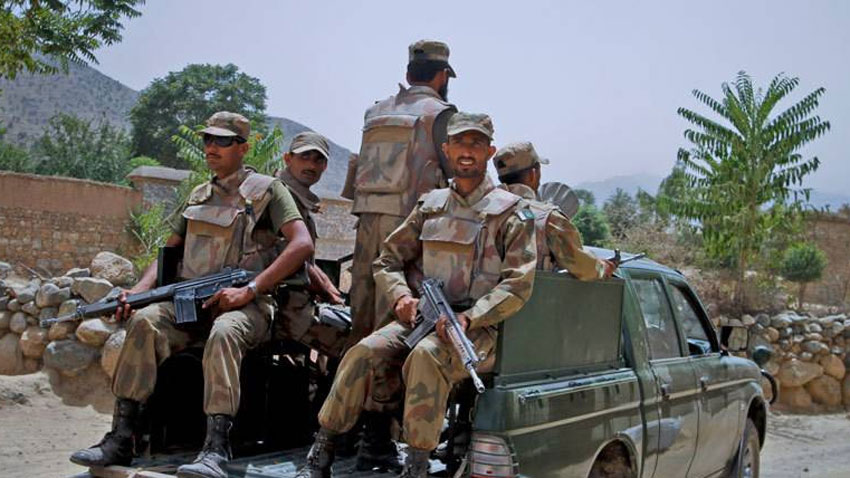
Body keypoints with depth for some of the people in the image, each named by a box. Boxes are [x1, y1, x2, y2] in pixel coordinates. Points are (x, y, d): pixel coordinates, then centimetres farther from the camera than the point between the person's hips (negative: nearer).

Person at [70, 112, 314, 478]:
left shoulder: (266, 190, 4)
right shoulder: (197, 196, 22)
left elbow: (302, 244, -9)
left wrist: (249, 290, -16)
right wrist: (138, 290, 0)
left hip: (244, 305, -5)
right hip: (188, 299, 5)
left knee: (224, 332, -38)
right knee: (145, 320, -24)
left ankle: (216, 448, -43)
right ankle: (120, 439, -25)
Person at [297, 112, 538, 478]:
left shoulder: (511, 213, 2)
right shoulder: (430, 206, 15)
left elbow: (518, 285, -7)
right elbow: (387, 260, 17)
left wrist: (469, 318, -21)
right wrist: (401, 296, -6)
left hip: (478, 328, -4)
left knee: (426, 356, -36)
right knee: (365, 352, -22)